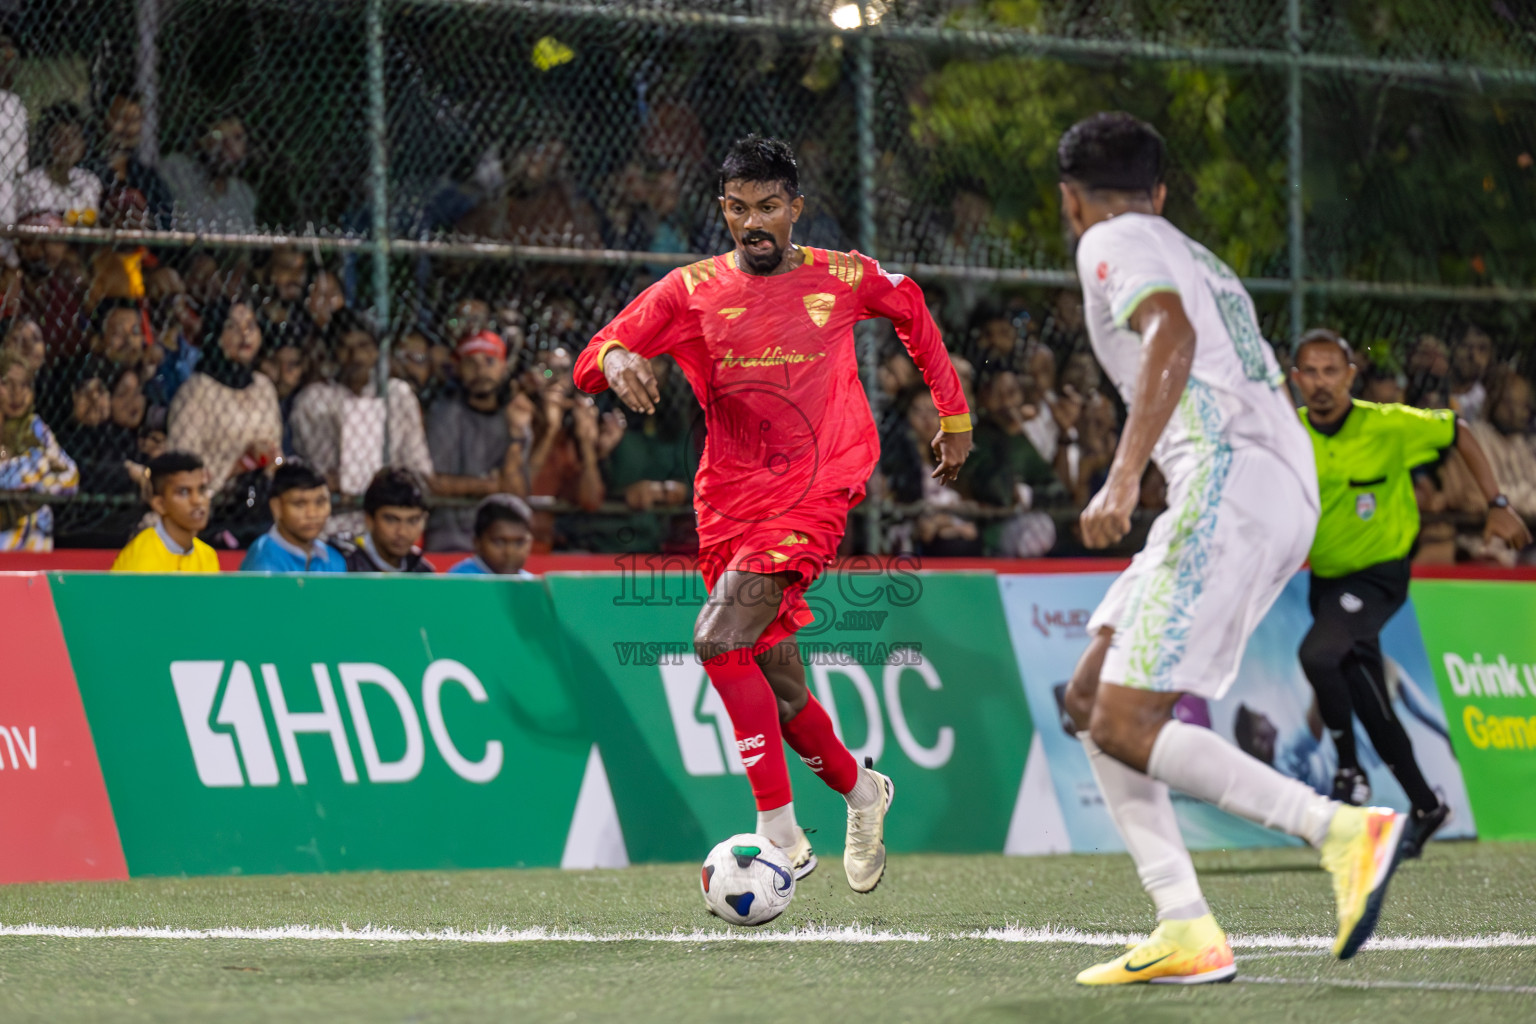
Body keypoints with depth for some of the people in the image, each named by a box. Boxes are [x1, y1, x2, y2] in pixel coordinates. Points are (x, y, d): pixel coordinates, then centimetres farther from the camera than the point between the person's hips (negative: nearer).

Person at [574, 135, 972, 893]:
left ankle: (780, 830, -20)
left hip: (814, 494, -4)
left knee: (720, 637, -24)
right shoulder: (690, 291, 3)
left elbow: (913, 311, 23)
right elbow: (589, 363, -3)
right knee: (777, 689, 8)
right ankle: (860, 790, 37)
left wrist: (953, 416, 25)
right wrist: (615, 358, -28)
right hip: (729, 508, 4)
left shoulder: (842, 279, 3)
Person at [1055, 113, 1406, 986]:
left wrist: (1124, 478, -24)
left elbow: (1172, 334, -15)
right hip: (1291, 495, 9)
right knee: (1092, 700, 10)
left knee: (1126, 726, -13)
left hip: (1227, 481, -9)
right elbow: (1274, 396, 31)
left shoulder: (1114, 242, 5)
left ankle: (1344, 830, -22)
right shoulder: (1205, 263, 32)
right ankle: (1187, 933, -1)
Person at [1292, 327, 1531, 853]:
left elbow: (1459, 432, -1)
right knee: (1371, 706, 9)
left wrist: (1497, 505, -3)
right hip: (1325, 578, 5)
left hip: (1378, 575, -5)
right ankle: (1425, 805, 24)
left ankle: (1350, 768, -13)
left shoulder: (1388, 425, -17)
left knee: (1318, 653, -30)